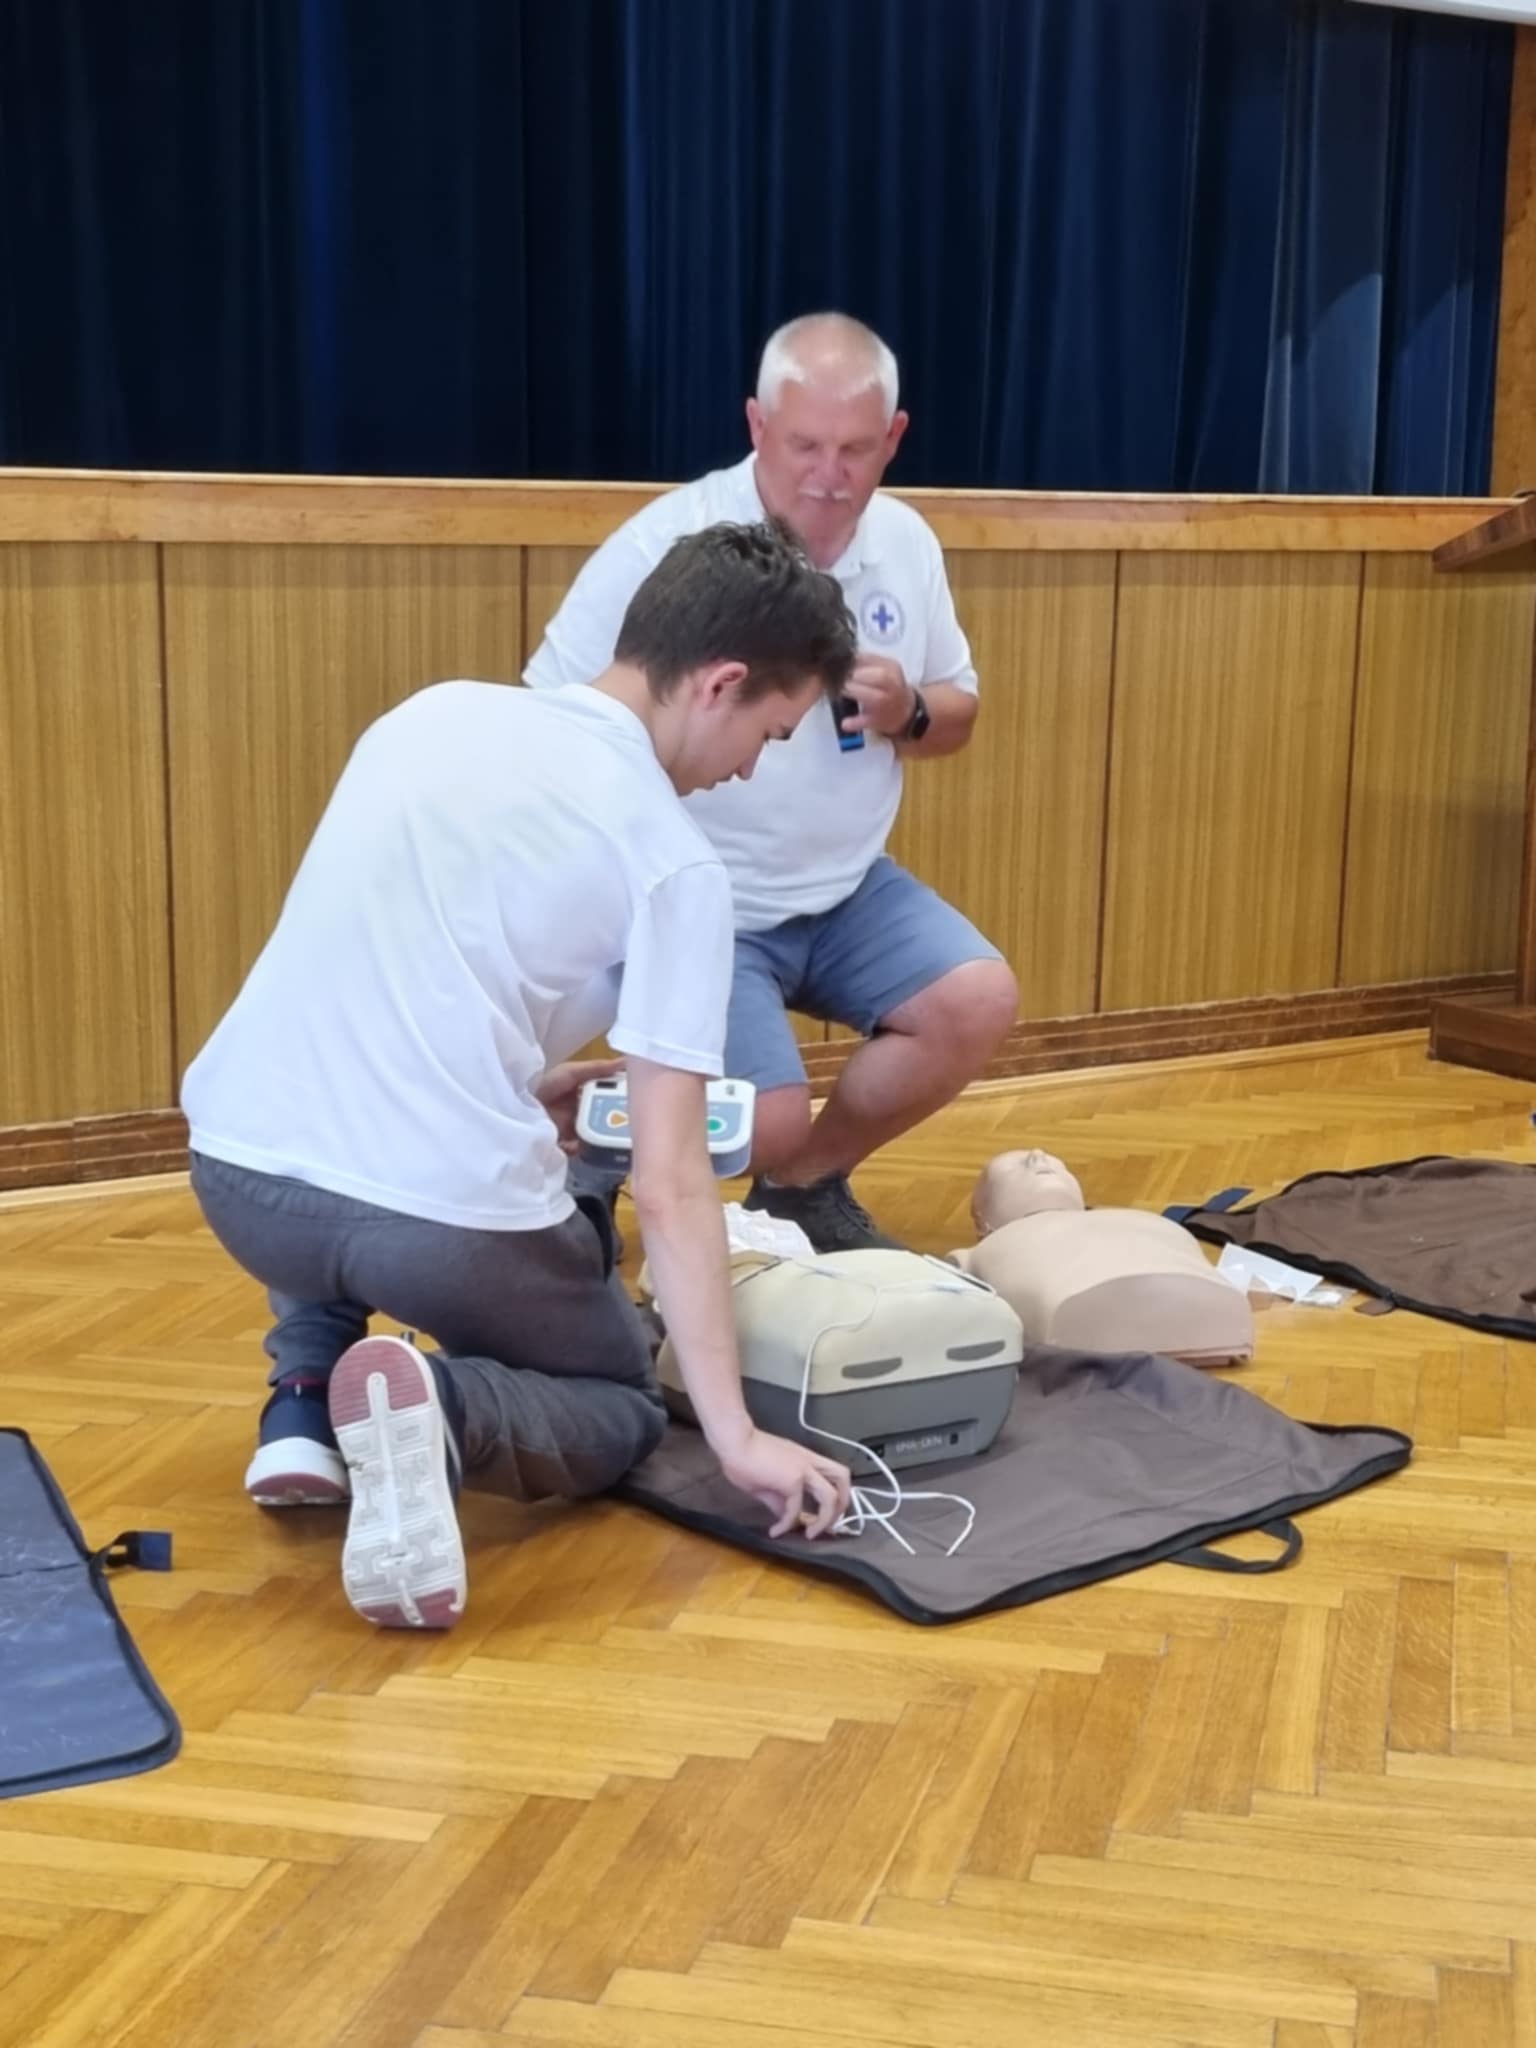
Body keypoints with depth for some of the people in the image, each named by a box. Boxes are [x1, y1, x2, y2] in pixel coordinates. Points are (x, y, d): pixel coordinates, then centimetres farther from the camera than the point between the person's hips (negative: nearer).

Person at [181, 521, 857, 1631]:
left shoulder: (435, 711, 11)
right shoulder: (678, 864, -4)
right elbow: (669, 1187, -9)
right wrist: (739, 1436, -6)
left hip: (237, 1171, 6)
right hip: (445, 1224, -5)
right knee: (623, 1407, 23)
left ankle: (306, 1403, 18)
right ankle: (445, 1412, -9)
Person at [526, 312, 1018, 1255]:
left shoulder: (907, 544, 1)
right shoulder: (664, 549, -18)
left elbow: (957, 715, 13)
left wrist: (909, 711, -12)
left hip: (849, 889, 6)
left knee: (981, 1003, -10)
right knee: (768, 1122, -19)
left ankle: (804, 1186, 14)